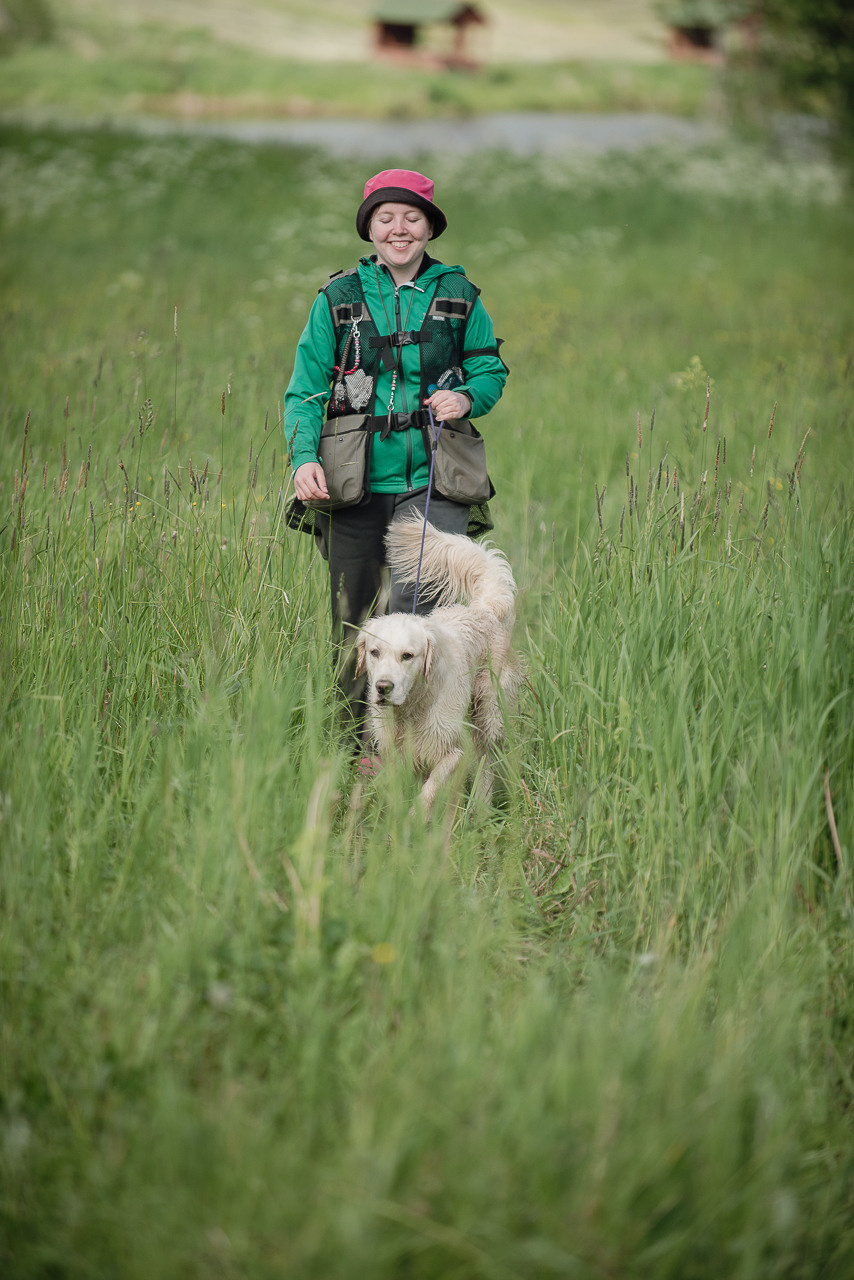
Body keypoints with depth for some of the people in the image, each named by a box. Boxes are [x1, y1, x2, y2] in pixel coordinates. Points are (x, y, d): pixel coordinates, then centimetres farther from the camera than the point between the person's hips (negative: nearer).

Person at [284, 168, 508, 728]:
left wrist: (467, 398, -7)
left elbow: (491, 369, 16)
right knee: (354, 623, 6)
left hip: (431, 483, -1)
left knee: (414, 613, -15)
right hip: (355, 486, 1)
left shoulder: (458, 295, 6)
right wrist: (305, 458, -12)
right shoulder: (339, 298, 5)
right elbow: (306, 390, 5)